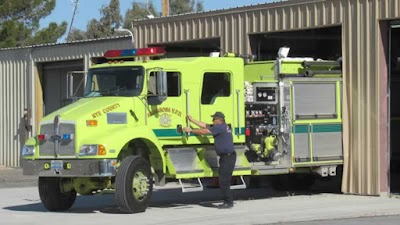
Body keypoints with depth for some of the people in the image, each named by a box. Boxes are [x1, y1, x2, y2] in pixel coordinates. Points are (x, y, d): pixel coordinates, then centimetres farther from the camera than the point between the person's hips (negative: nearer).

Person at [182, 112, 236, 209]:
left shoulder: (221, 127, -13)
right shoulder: (221, 127, 18)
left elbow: (204, 131, -12)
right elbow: (205, 126, 23)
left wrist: (191, 130, -2)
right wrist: (192, 120, 25)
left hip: (228, 156, -11)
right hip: (225, 157, 11)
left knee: (223, 180, -10)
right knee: (223, 180, 13)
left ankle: (228, 202, -8)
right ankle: (228, 201, 16)